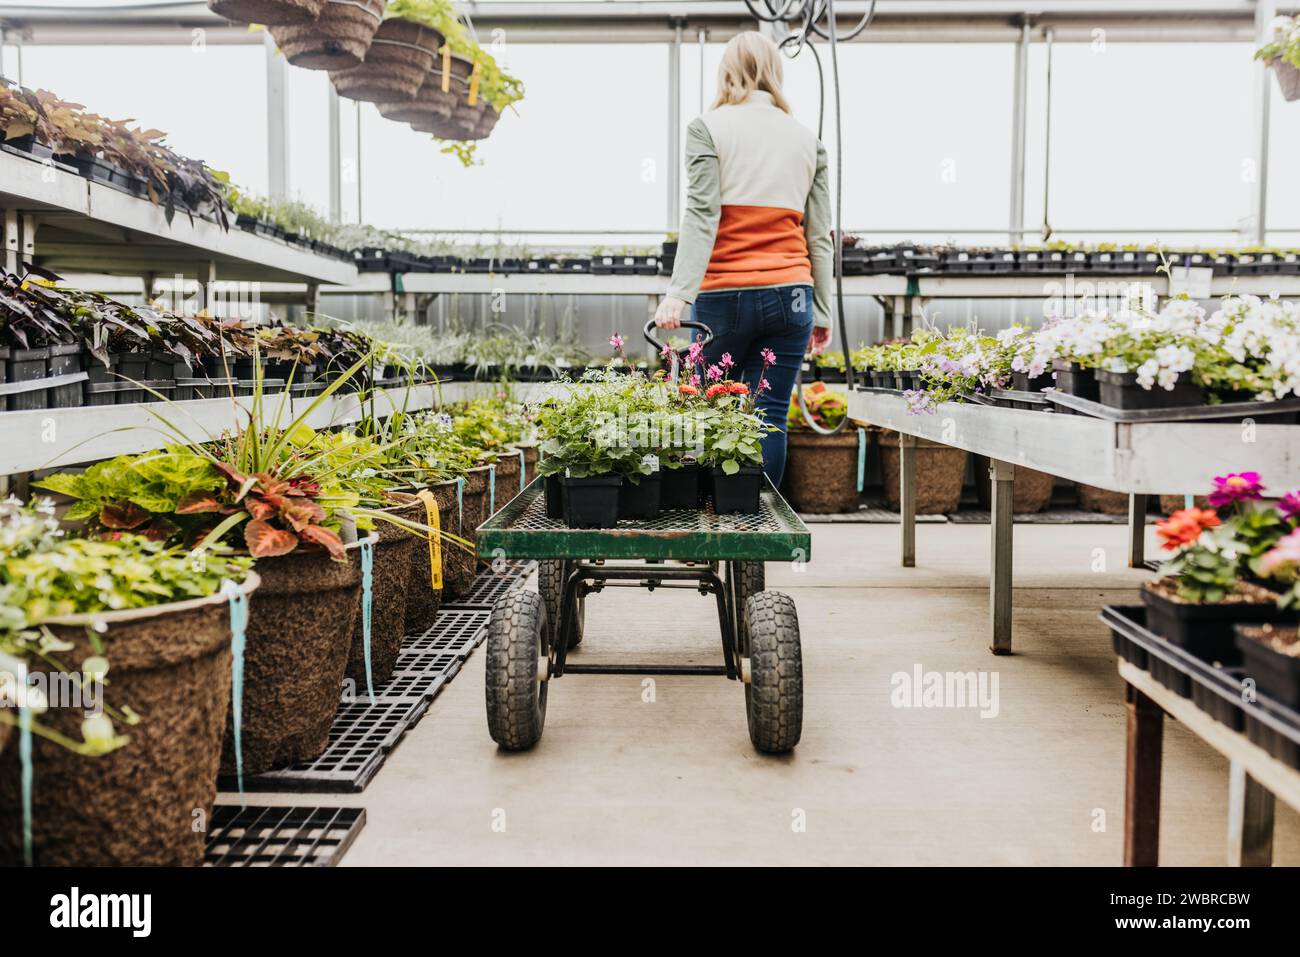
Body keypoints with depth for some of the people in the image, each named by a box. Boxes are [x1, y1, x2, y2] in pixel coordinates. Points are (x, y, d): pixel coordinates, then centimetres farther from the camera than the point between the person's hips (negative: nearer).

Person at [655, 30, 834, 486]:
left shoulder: (708, 128, 2)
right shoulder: (806, 139, 12)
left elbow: (702, 215, -10)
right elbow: (819, 235, 11)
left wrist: (679, 293, -16)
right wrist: (822, 314, 15)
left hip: (724, 295, -3)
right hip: (789, 294, 3)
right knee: (770, 417, 5)